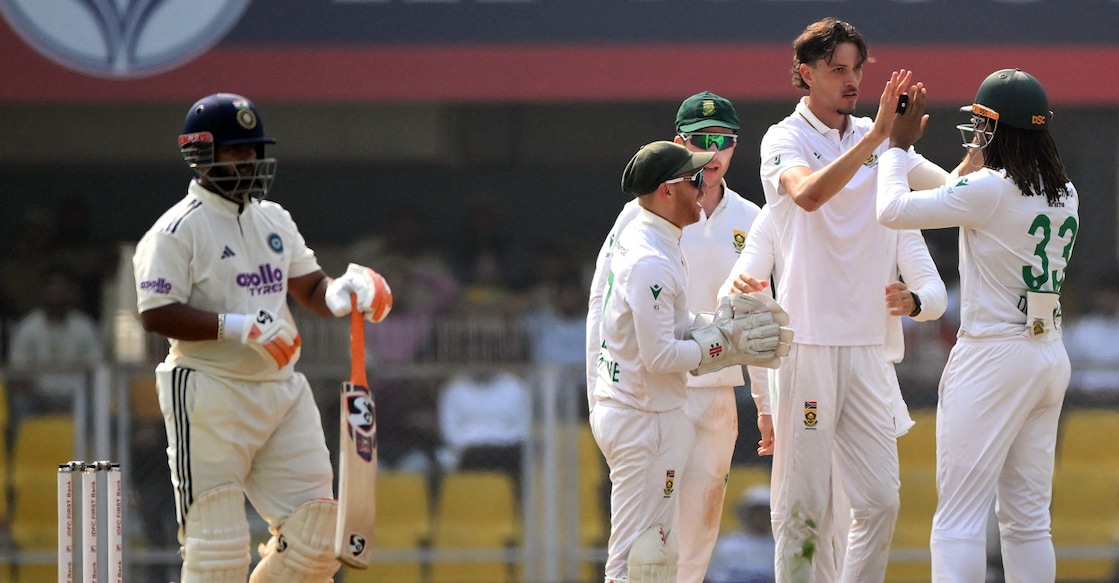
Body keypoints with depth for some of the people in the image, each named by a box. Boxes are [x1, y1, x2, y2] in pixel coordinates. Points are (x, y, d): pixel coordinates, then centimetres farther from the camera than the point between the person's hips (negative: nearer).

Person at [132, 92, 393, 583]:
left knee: (316, 533, 3)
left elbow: (311, 289, 18)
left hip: (281, 391, 7)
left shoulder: (274, 220, 15)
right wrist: (238, 327, -23)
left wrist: (343, 291, -5)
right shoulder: (177, 231, -8)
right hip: (209, 396, -7)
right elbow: (156, 315, -15)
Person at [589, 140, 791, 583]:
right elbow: (659, 356, -23)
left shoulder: (635, 239, 11)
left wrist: (719, 322, 4)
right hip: (643, 418, -11)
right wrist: (723, 344, -13)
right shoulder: (651, 262, -21)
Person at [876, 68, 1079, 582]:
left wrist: (898, 144, 1)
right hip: (1051, 357, 8)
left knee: (959, 517, -7)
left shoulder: (989, 189, -15)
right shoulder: (1065, 195, 8)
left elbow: (893, 209, -12)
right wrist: (978, 157, 23)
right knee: (1028, 519, 12)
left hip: (994, 355, -8)